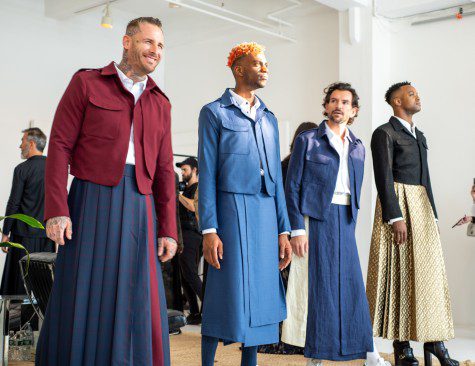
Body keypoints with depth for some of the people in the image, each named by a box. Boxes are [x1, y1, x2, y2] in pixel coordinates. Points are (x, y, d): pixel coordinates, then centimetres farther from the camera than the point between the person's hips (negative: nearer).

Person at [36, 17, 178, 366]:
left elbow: (164, 170, 14)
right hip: (92, 202, -3)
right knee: (82, 301, -1)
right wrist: (57, 210, -11)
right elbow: (60, 146, -2)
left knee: (139, 308, 4)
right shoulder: (87, 83, 6)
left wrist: (168, 229, 8)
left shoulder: (160, 103, 17)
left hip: (140, 209, 4)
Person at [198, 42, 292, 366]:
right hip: (232, 208, -5)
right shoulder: (215, 112, 3)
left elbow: (276, 177, 17)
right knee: (228, 292, -5)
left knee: (260, 293, 7)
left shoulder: (269, 118, 18)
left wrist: (283, 230, 11)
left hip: (267, 213, 5)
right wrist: (209, 230, -11)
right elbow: (207, 173, -3)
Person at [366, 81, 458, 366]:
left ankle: (433, 340, 9)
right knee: (400, 274, -4)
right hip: (398, 204, -7)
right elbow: (384, 177, -12)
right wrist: (396, 217, -20)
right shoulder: (384, 133, -3)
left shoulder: (420, 136, 21)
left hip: (422, 206, 7)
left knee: (428, 272, 4)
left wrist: (433, 214, 15)